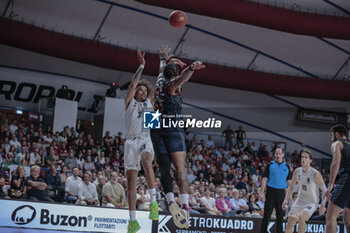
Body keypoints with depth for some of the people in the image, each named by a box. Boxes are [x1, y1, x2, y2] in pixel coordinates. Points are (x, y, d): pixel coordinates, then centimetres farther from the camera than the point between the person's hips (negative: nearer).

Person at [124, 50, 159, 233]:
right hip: (131, 141, 0)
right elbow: (133, 84, 2)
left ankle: (153, 202, -34)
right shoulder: (130, 102, 15)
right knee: (131, 180, -2)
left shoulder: (149, 102, 22)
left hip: (146, 140, 0)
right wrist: (141, 66, 2)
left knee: (147, 163, -34)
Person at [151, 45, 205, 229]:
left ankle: (170, 201, -24)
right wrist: (191, 68, -43)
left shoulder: (160, 81, 20)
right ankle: (185, 206, -22)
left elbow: (162, 69, 44)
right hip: (172, 127, -6)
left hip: (156, 129, 6)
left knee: (164, 168, -4)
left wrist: (164, 57, 64)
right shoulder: (171, 84, 2)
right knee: (180, 169, -11)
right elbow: (182, 78, -24)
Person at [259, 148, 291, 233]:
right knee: (267, 214, -4)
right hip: (271, 191, -2)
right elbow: (265, 179, 1)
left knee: (280, 214, 5)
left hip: (281, 192, 2)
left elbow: (289, 181, 11)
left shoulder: (286, 167, 10)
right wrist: (262, 191, -8)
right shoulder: (270, 165, 4)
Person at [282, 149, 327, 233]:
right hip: (299, 201, 6)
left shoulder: (315, 174, -20)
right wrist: (286, 199, -1)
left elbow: (324, 190, -12)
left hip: (311, 203, -6)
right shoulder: (297, 171, -3)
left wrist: (323, 205, -17)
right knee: (289, 224, 4)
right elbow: (291, 187, 11)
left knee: (302, 218, -31)